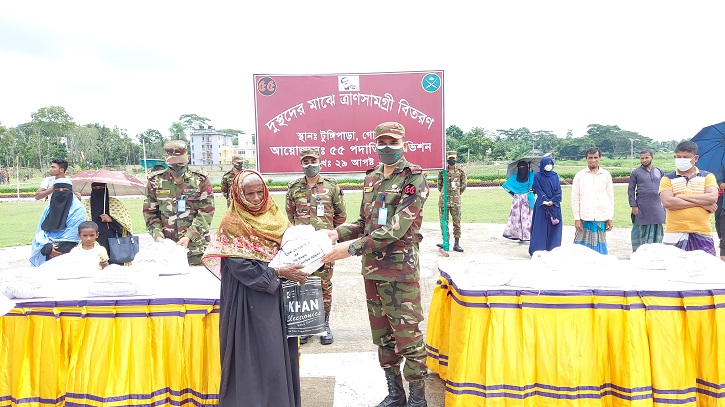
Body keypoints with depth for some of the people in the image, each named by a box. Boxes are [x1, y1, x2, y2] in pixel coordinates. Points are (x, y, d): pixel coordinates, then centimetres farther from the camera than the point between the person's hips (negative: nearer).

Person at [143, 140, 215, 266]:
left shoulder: (201, 180, 1)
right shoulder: (155, 181, 6)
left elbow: (206, 212, -4)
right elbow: (150, 213, 9)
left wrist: (188, 236, -13)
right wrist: (158, 235, -7)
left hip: (195, 246, -1)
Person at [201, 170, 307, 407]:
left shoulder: (274, 216, 7)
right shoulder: (232, 224, -11)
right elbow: (240, 267, -17)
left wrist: (296, 268, -6)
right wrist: (278, 273, -17)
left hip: (276, 298, 6)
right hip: (248, 303, -6)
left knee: (279, 352, 11)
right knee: (254, 355, 0)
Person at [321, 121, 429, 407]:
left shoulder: (414, 179, -10)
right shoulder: (371, 179, 11)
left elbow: (396, 228, -20)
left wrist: (352, 247, -23)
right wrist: (338, 233, -2)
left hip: (401, 271, -6)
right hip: (372, 269, 7)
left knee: (408, 337, 0)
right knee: (382, 336, 15)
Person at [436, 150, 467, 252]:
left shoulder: (460, 170, 2)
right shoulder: (442, 170, 3)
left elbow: (464, 183, 13)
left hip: (456, 200, -1)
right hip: (443, 199, 1)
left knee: (457, 222, 1)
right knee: (443, 221, 4)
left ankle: (457, 243, 6)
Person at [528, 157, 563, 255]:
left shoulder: (555, 175, 10)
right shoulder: (538, 176, 2)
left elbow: (558, 190, 4)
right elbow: (538, 190, -4)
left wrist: (552, 201, -10)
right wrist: (546, 201, -15)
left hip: (555, 205, 3)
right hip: (542, 205, -3)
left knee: (553, 226, 2)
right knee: (541, 226, -4)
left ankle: (552, 248, 8)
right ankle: (539, 249, -3)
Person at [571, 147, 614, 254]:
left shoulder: (606, 175, 8)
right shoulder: (579, 175, 3)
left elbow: (610, 197, 10)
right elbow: (575, 198, 2)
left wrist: (610, 218, 5)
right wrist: (577, 218, -4)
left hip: (601, 218, 1)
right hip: (585, 218, -1)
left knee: (600, 246, 5)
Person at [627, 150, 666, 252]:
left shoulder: (660, 172, 12)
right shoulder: (636, 172, 2)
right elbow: (631, 190, 0)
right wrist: (633, 205, -7)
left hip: (657, 207, 3)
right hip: (641, 208, -3)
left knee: (657, 230, 7)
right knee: (639, 230, 0)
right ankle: (636, 250, 8)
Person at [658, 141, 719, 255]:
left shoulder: (707, 177, 13)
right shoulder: (667, 179, 8)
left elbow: (713, 198, -5)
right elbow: (667, 202, -9)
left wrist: (683, 196, -8)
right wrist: (701, 203, -8)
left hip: (702, 234, 1)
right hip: (675, 234, -1)